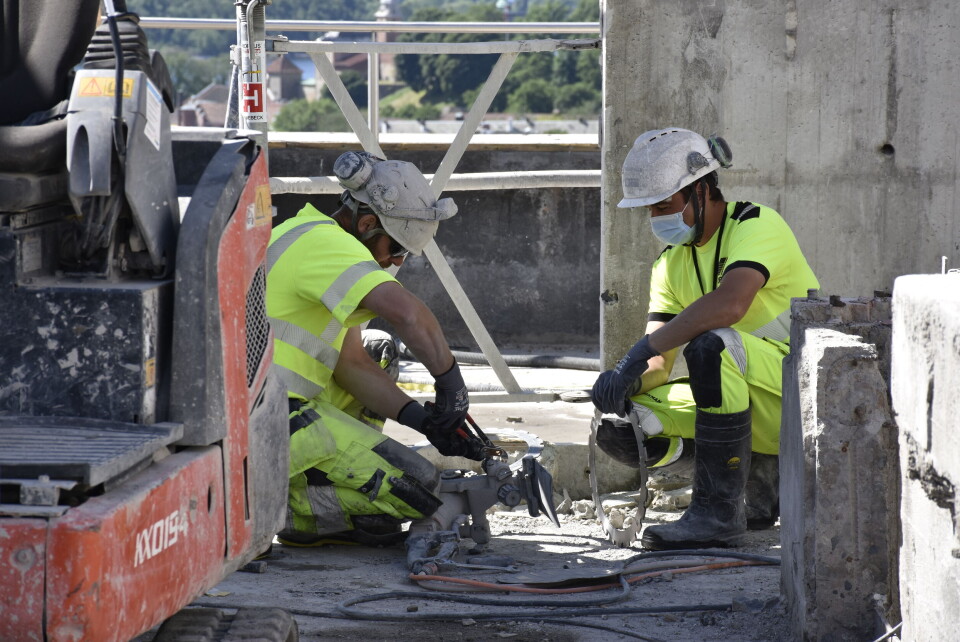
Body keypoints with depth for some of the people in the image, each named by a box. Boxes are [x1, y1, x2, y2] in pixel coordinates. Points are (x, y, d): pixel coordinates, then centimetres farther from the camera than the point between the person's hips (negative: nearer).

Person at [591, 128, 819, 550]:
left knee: (712, 344, -35)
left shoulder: (757, 226, -13)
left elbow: (729, 303, -34)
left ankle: (719, 512, -27)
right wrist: (630, 380, -21)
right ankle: (763, 480, 3)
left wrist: (638, 353, -34)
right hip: (750, 408, 8)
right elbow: (659, 365, 3)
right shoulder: (672, 264, 10)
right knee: (619, 429, -9)